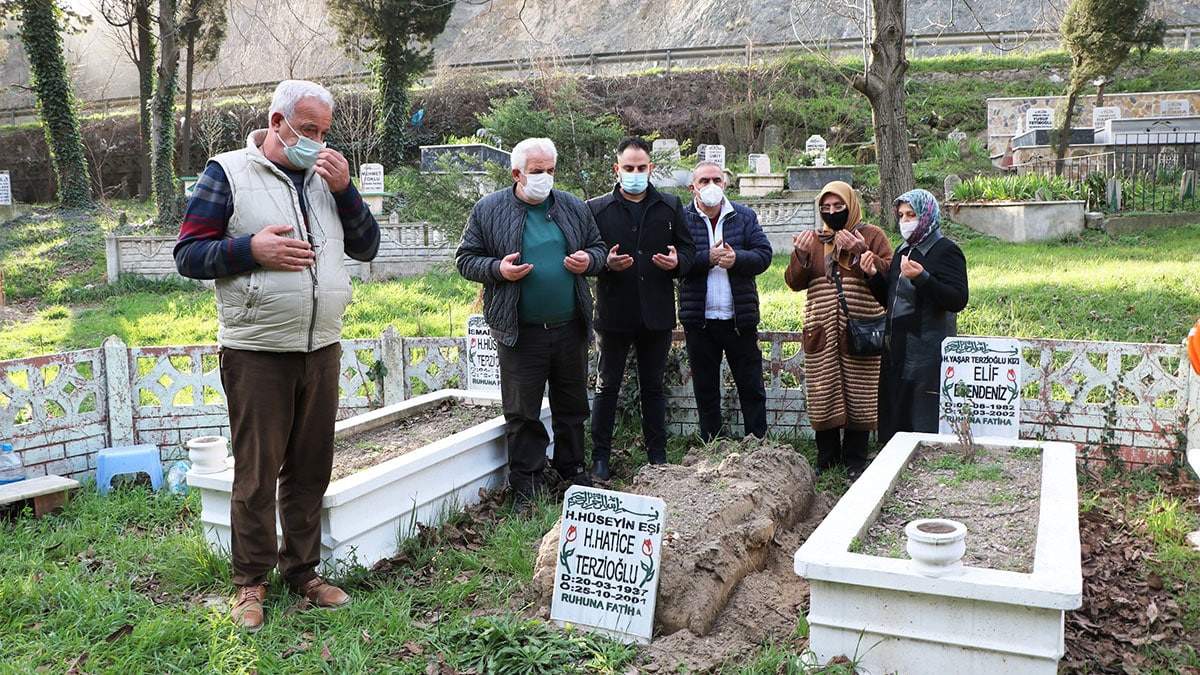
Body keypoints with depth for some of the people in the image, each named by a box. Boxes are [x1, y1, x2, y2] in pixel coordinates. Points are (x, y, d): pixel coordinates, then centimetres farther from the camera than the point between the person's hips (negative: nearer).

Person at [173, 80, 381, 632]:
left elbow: (367, 247, 10)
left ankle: (302, 570, 24)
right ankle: (251, 582, 16)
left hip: (322, 349, 5)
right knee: (256, 473, 2)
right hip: (257, 352, -5)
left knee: (310, 467, 11)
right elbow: (188, 254, -3)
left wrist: (343, 190, -3)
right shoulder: (228, 173, -1)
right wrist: (252, 249, -18)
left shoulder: (326, 177, 13)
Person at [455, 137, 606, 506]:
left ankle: (573, 469, 31)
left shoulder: (574, 208, 9)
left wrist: (588, 261, -6)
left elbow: (598, 248, 17)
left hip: (570, 328, 3)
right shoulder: (488, 210, -1)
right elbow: (466, 259, 2)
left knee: (572, 406, 14)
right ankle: (527, 482, 16)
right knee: (522, 412, 3)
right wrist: (498, 269, -16)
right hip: (520, 333, -3)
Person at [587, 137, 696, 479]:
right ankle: (600, 457, 14)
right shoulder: (596, 208, 0)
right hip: (614, 313, -2)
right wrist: (606, 263, -21)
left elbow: (688, 248, 10)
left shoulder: (670, 206, 8)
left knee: (653, 386, 13)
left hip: (657, 313, 2)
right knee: (607, 386, 6)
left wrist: (677, 262, -12)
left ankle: (657, 455, 23)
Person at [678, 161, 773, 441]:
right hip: (699, 320, -1)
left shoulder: (745, 216, 6)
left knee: (752, 387, 7)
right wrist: (707, 258, -21)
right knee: (705, 389, 11)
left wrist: (736, 258, -20)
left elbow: (764, 254, -2)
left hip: (740, 317, 1)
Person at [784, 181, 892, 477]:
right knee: (823, 396, 4)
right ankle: (826, 458, 17)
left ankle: (855, 460, 13)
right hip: (822, 331, 3)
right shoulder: (813, 239, 14)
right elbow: (794, 283, 7)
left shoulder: (871, 236, 4)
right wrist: (800, 255, -11)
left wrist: (859, 251, -18)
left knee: (858, 396, 2)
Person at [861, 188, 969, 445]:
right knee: (895, 417, 11)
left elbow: (958, 301, -17)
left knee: (924, 422, -6)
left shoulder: (946, 251, -7)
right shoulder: (903, 251, 16)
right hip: (897, 350, 8)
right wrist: (873, 275, 3)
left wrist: (921, 278, -27)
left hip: (928, 354, -8)